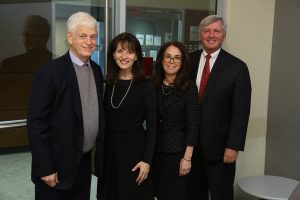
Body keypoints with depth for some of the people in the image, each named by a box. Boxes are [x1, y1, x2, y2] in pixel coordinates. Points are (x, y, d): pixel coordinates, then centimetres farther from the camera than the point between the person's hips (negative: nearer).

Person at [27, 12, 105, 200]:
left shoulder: (96, 70, 6)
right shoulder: (50, 71, -14)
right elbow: (36, 123, -15)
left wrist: (101, 153, 10)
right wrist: (45, 168, -16)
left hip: (85, 162, 6)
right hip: (57, 164, -6)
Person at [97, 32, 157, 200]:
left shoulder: (146, 85, -9)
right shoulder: (108, 83, 4)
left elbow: (152, 124, -10)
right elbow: (105, 119, 8)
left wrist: (147, 160, -14)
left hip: (134, 148, -4)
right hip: (109, 148, 4)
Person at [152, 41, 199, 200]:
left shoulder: (189, 87, -8)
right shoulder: (153, 85, 2)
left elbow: (192, 124, -10)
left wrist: (187, 157, -12)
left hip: (177, 152, -3)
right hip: (154, 151, 3)